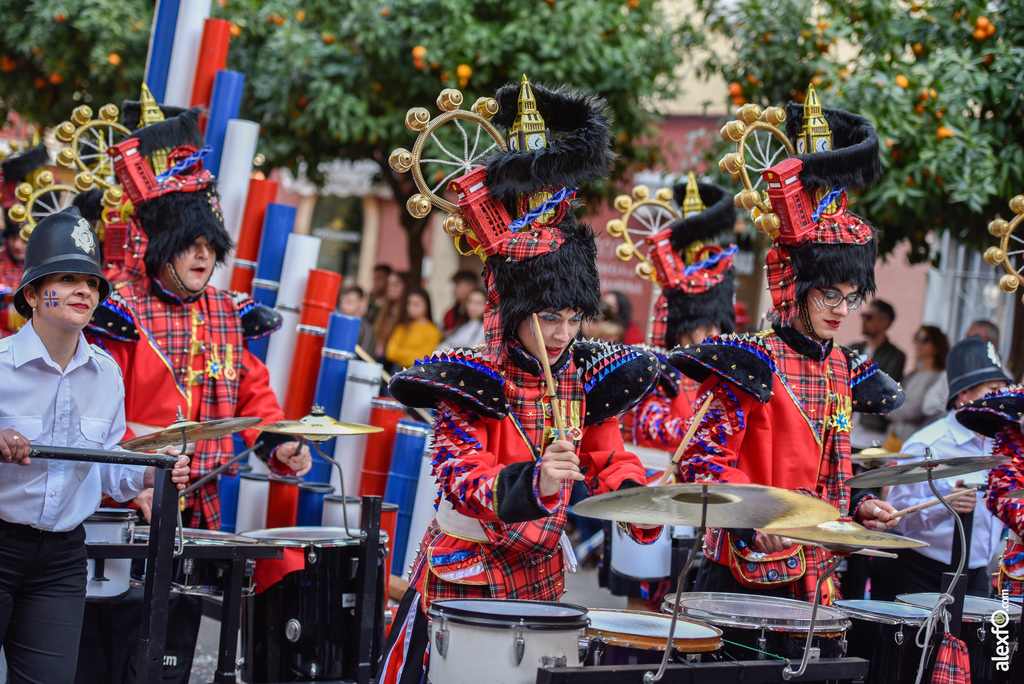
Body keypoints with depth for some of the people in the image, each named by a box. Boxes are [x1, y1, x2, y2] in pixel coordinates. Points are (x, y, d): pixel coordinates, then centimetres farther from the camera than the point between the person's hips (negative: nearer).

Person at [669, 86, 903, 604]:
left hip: (814, 576, 7)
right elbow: (702, 461, -15)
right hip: (745, 575, -7)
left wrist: (858, 505, 6)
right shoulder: (754, 363, -11)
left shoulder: (840, 368, 12)